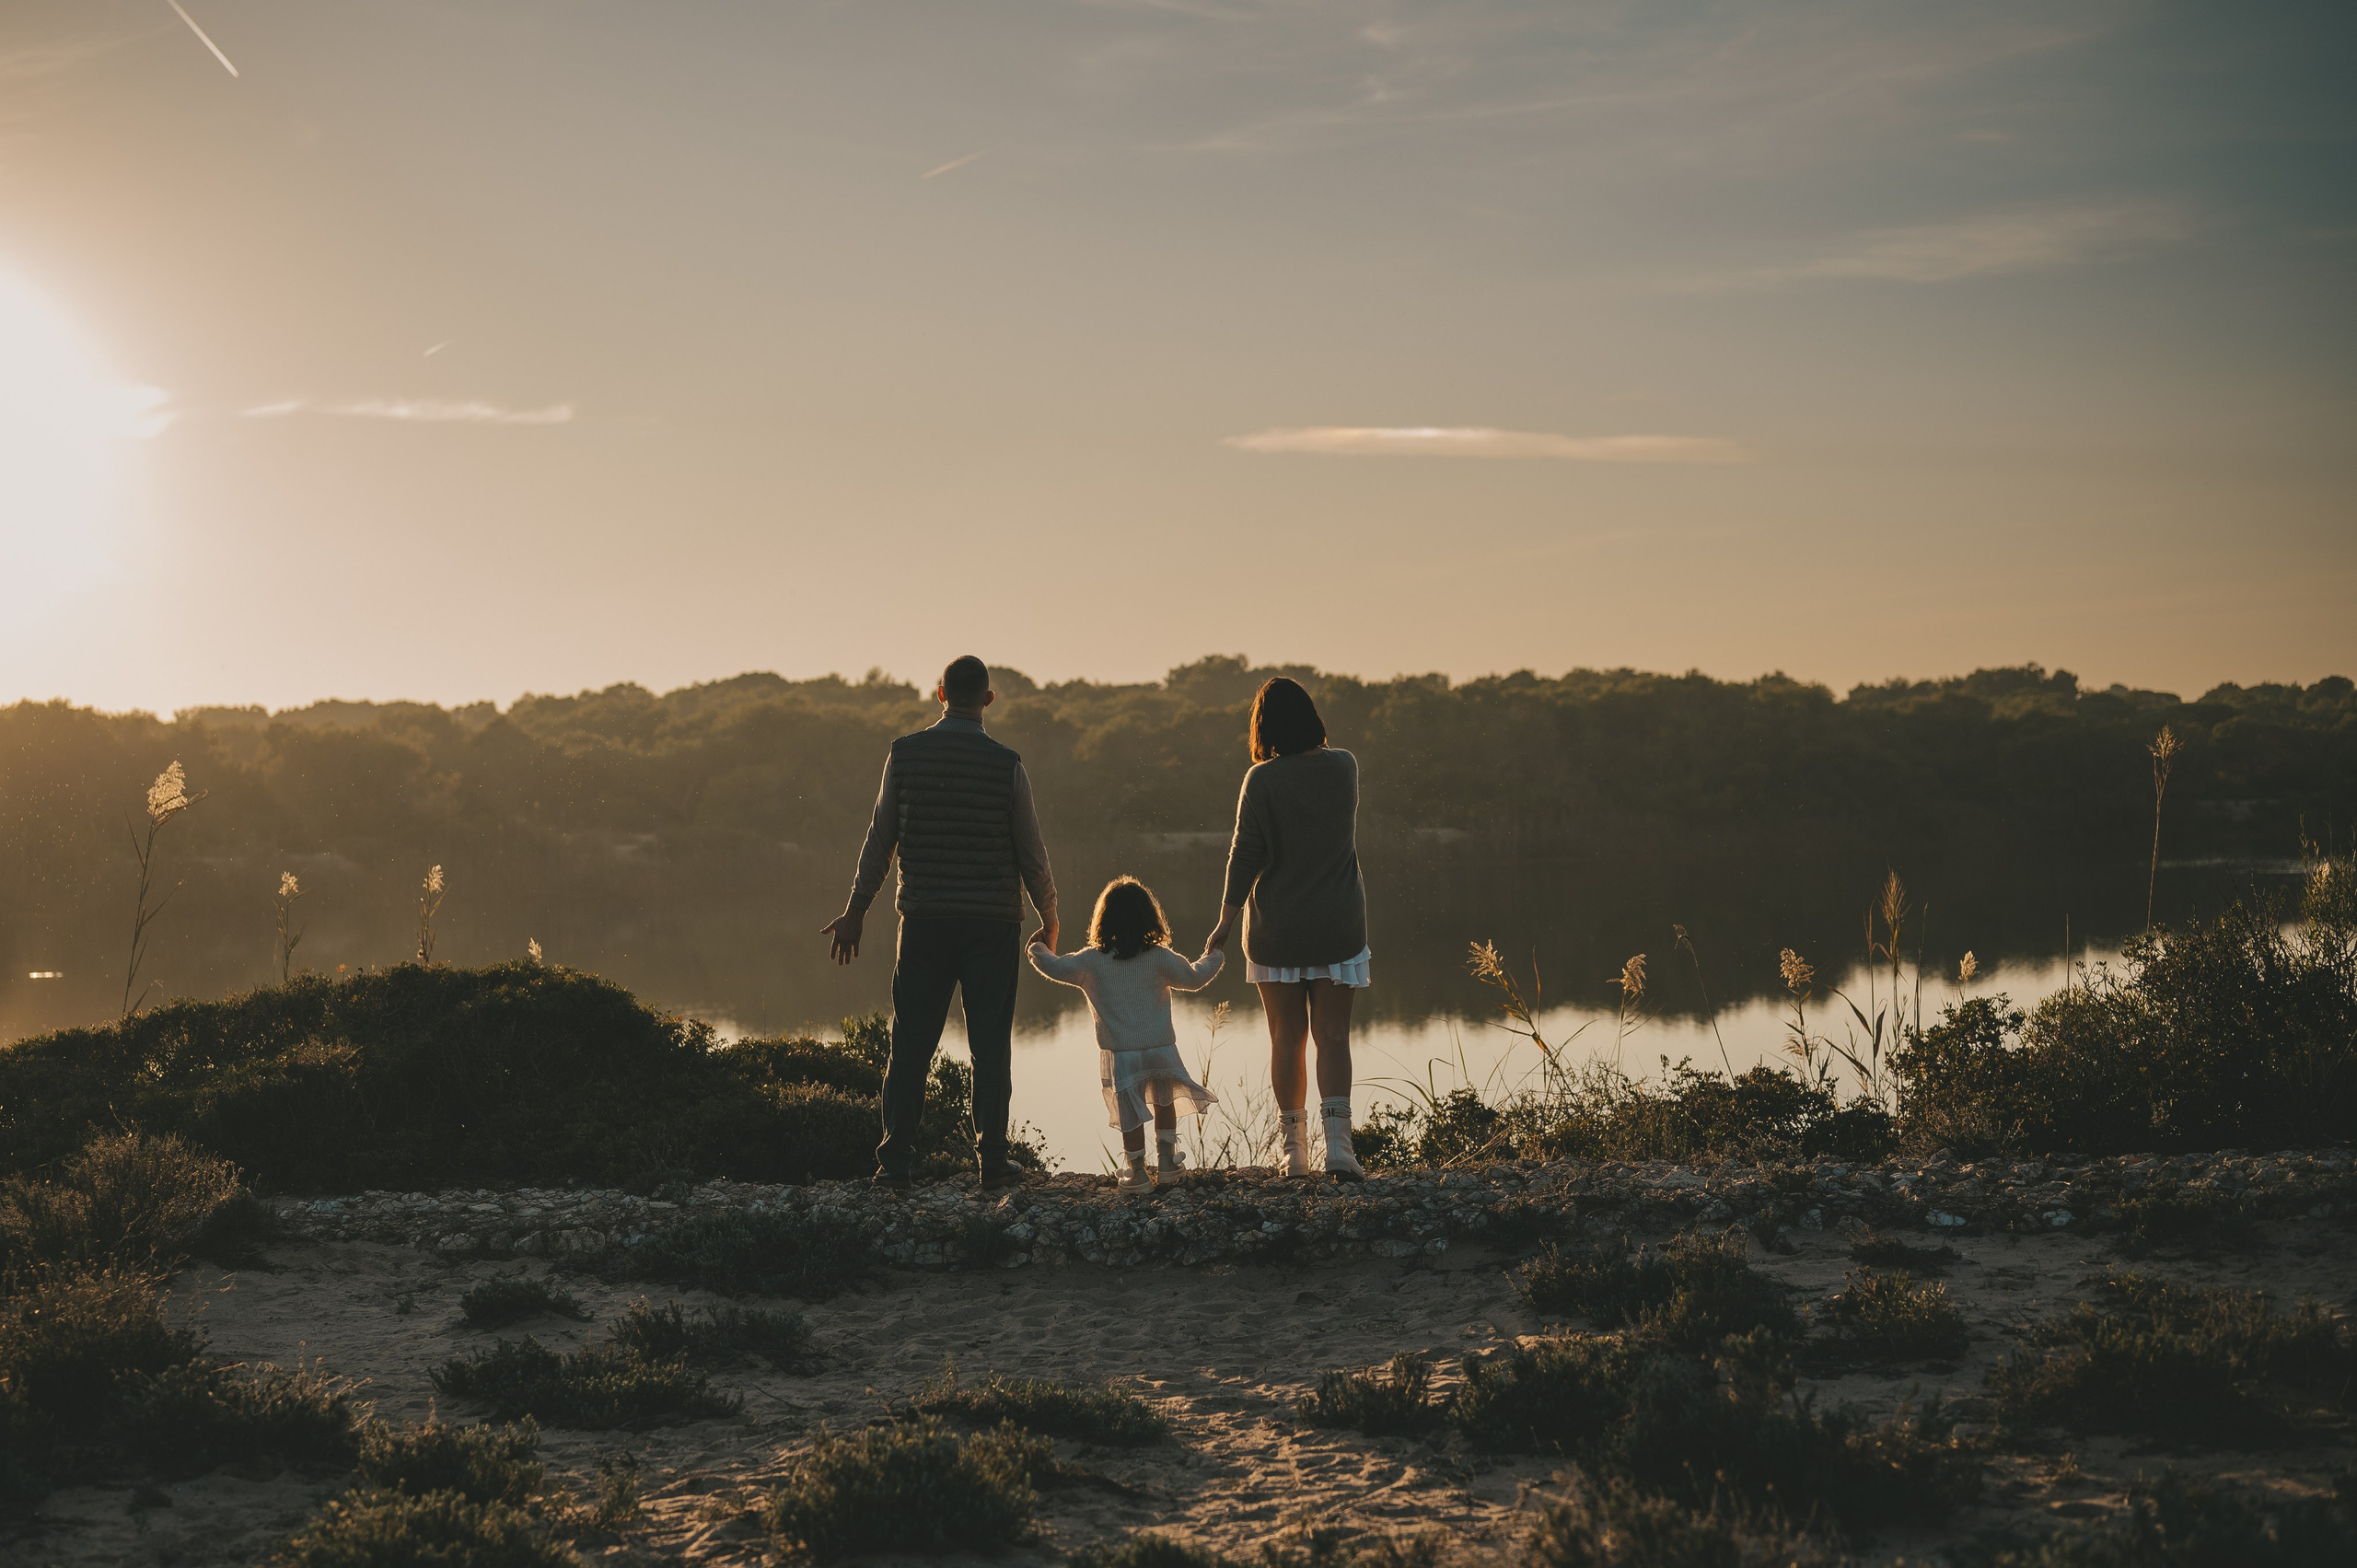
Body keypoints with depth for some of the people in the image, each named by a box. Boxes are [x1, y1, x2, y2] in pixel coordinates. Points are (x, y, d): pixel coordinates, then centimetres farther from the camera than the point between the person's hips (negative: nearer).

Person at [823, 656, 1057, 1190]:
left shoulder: (904, 755, -1)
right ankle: (991, 1162, 5)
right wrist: (1049, 922, 13)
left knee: (911, 1045, 6)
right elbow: (1031, 852, 1)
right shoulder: (1007, 766, -5)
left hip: (923, 920, 1)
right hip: (993, 925, -1)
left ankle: (895, 1161, 5)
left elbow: (880, 839, 4)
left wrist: (857, 910, 13)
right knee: (991, 1046, 5)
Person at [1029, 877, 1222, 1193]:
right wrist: (1214, 958, 24)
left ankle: (1137, 1172, 11)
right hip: (1160, 1049, 1)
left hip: (1119, 1053, -1)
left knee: (1130, 1113, 7)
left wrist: (1038, 950, 23)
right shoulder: (1159, 958, -5)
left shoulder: (1092, 961, -6)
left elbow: (1056, 968, 1)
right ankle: (1167, 1161, 25)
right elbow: (1194, 978, 3)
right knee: (1164, 1102, 22)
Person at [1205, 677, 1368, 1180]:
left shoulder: (1262, 780, -11)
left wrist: (1225, 924, -6)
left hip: (1276, 929, -1)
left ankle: (1295, 1150, 13)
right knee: (1332, 1036, 3)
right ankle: (1337, 1144, -12)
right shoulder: (1344, 766, -1)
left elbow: (1245, 856, -12)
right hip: (1338, 925, 2)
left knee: (1286, 1039, 9)